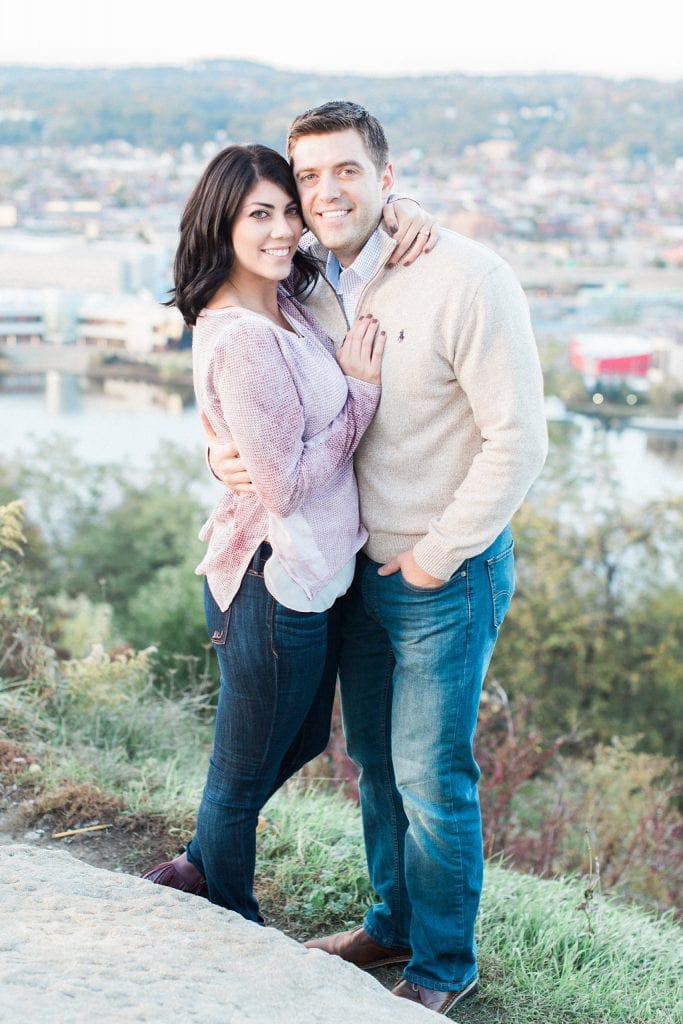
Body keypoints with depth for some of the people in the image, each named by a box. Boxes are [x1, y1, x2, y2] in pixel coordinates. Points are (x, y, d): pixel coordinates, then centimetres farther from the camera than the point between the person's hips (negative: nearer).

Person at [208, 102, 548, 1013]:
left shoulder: (467, 279, -19)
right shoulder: (310, 288, 2)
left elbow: (518, 441, -19)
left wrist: (440, 554, -14)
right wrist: (230, 451, -6)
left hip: (446, 575, -6)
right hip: (360, 564, 7)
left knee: (431, 777, 2)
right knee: (374, 761, 18)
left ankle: (444, 965, 22)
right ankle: (395, 921, 39)